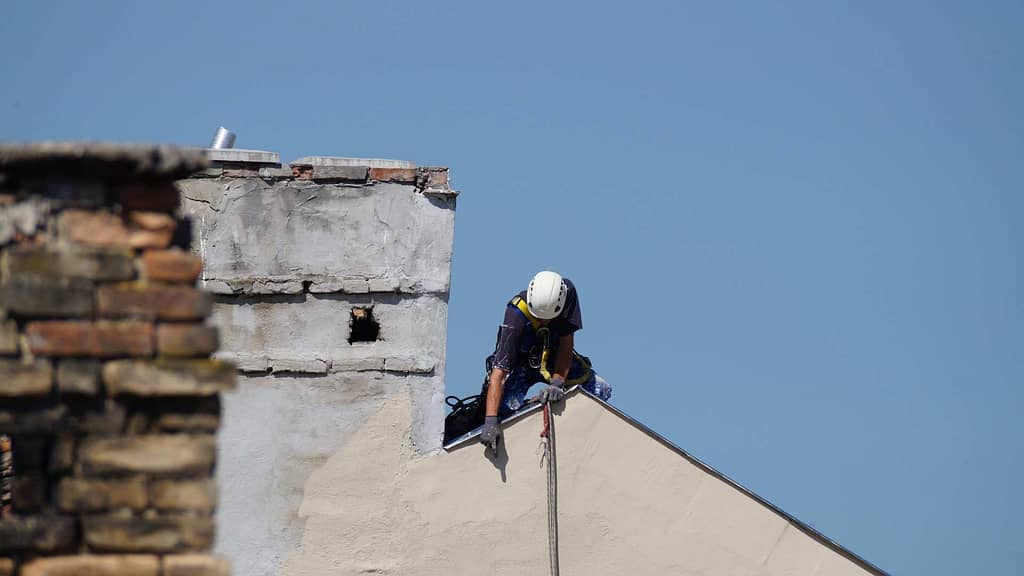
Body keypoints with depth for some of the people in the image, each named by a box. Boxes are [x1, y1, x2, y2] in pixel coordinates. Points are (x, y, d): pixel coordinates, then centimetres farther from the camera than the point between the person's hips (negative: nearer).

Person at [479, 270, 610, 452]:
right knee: (507, 406, -33)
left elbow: (566, 343, -18)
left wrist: (557, 383, -33)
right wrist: (490, 421, -48)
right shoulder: (515, 316, -35)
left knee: (601, 391, -17)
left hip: (554, 357, 4)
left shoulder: (568, 293, -26)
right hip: (520, 361, -4)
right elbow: (498, 372, -39)